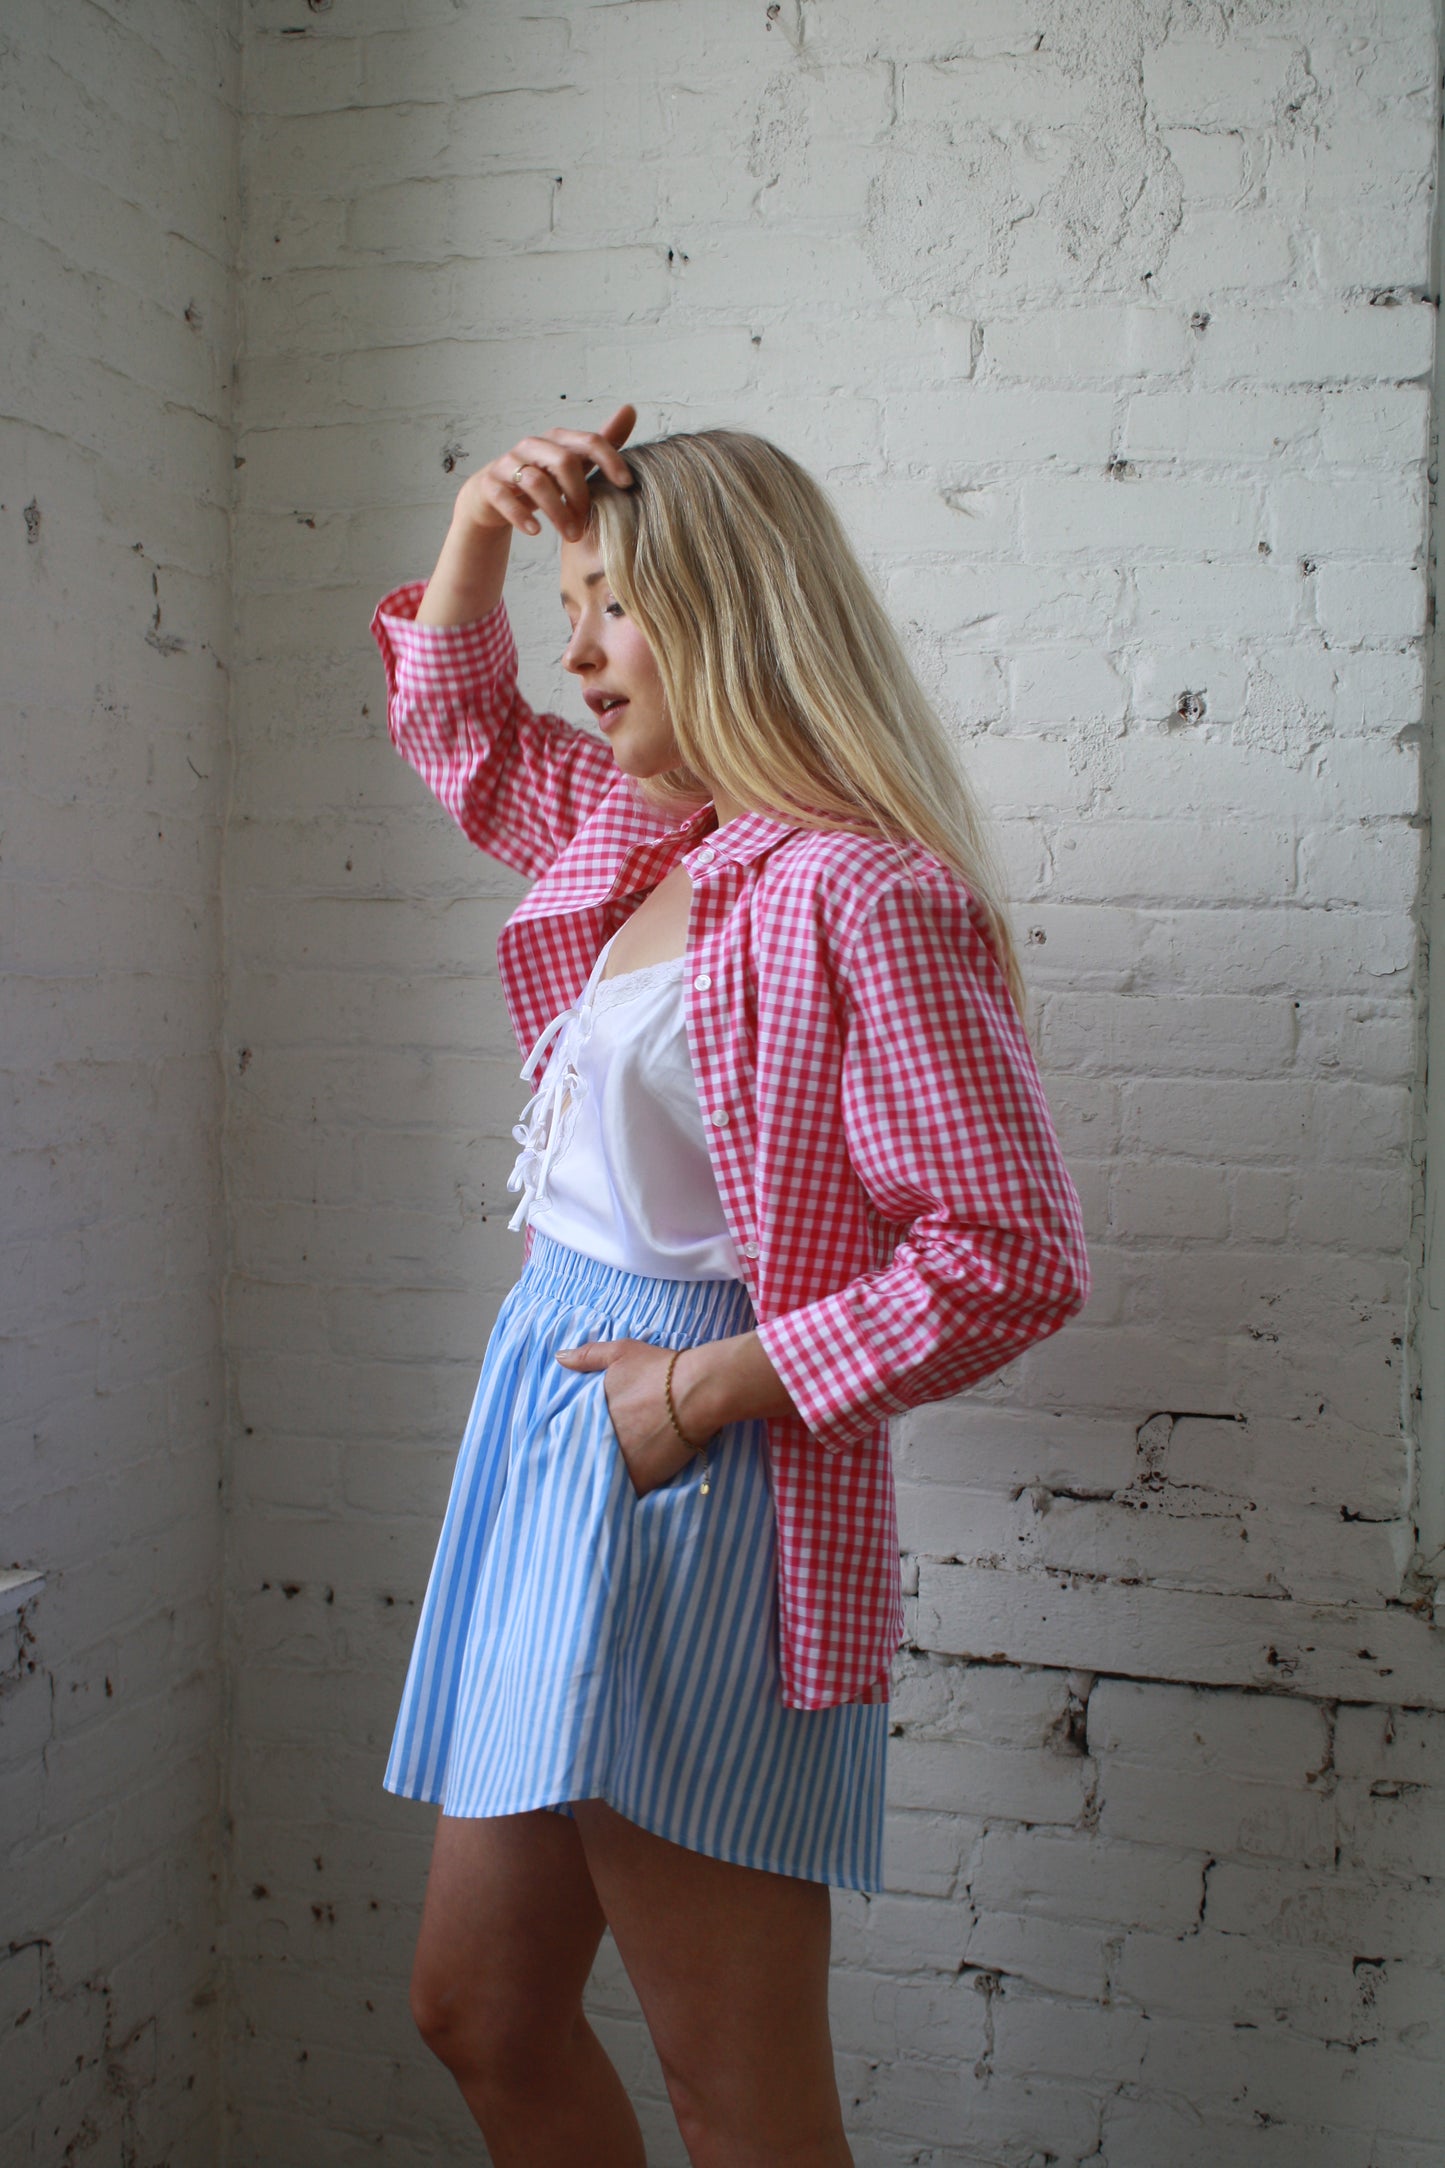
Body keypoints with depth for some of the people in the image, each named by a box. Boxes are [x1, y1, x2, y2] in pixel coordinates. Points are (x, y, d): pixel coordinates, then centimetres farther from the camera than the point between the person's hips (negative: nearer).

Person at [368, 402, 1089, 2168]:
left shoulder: (865, 893, -17)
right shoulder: (636, 832, 11)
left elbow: (1013, 1258, -20)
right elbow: (453, 730, 31)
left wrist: (711, 1382, -16)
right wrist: (480, 526, 14)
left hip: (690, 1492, -9)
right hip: (547, 1432, 9)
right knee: (480, 2014, 19)